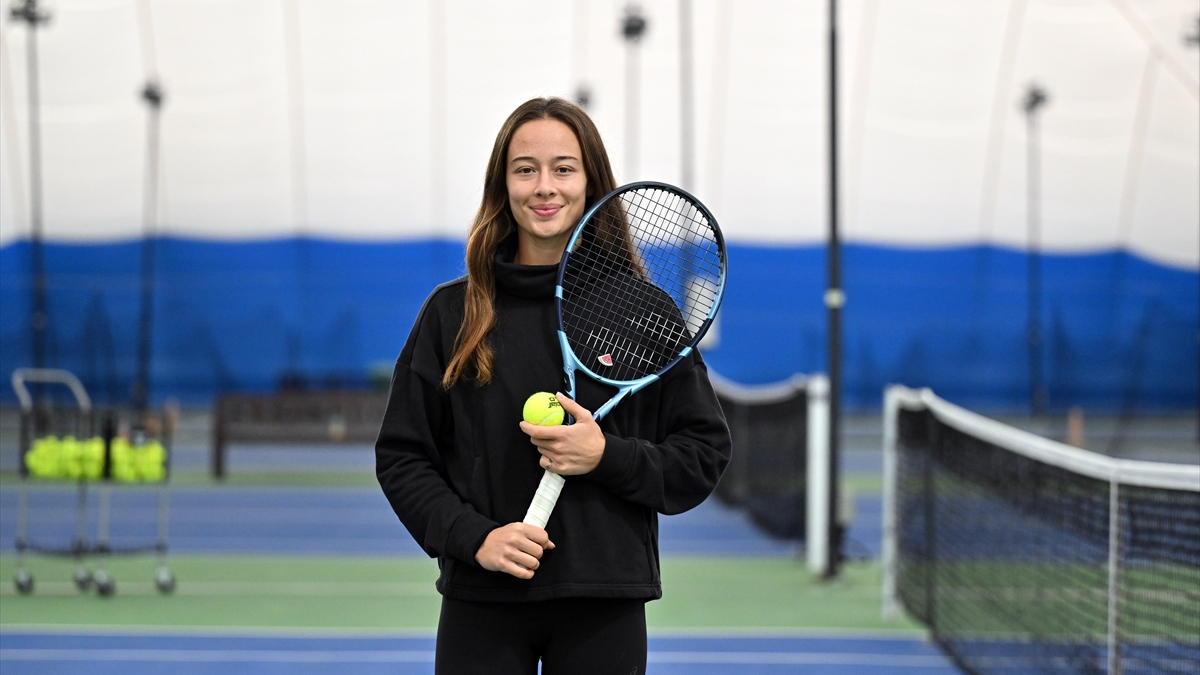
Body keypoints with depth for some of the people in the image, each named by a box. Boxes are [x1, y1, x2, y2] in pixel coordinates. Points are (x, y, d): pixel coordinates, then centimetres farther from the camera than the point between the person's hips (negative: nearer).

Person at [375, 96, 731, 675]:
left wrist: (607, 456, -13)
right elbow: (401, 455, 5)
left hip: (605, 607, 0)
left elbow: (705, 453, 4)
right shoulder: (452, 312, 4)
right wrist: (473, 536, -9)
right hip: (481, 605, 0)